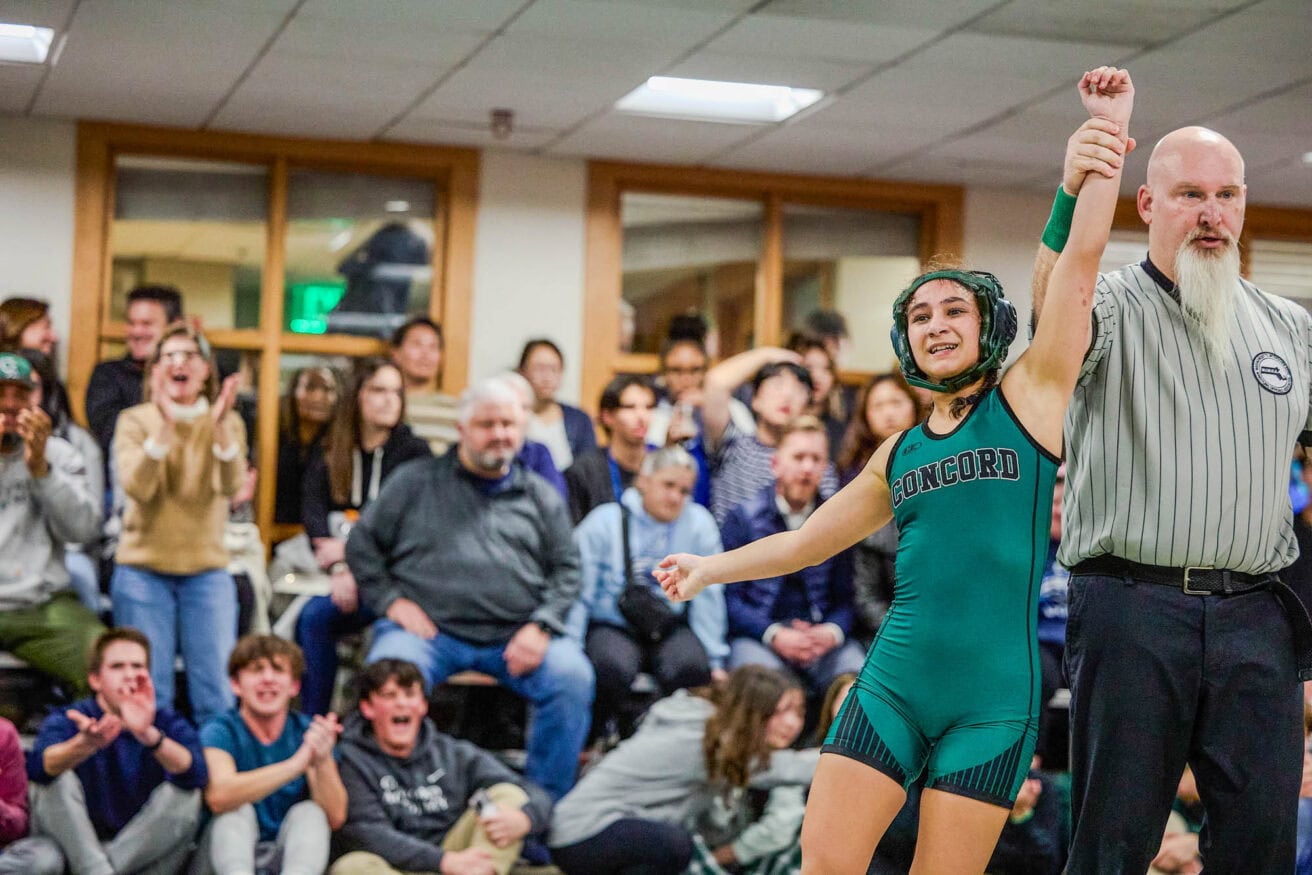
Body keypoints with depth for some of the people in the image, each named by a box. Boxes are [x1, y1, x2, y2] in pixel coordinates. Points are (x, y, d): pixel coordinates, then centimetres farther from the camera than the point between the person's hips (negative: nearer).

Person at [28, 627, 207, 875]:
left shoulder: (169, 722, 0)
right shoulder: (65, 721, -1)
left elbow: (195, 774, -24)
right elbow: (38, 767, -27)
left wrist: (148, 735, -44)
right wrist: (87, 743, -49)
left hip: (144, 854, 0)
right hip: (79, 852, 0)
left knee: (186, 794, -22)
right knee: (59, 780, -21)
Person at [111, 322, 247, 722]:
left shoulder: (226, 423, 5)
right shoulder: (135, 420, 3)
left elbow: (231, 486, -12)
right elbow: (137, 486, -14)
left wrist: (220, 427, -27)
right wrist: (166, 426, -24)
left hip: (207, 571, 1)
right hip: (143, 569, -1)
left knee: (217, 689, -3)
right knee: (147, 692, -1)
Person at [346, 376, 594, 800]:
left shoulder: (540, 496, 19)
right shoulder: (416, 482, 14)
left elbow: (567, 570, 14)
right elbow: (362, 543, 13)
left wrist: (540, 626, -3)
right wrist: (391, 601, -1)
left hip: (516, 634, 2)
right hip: (429, 628, -2)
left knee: (572, 676, -26)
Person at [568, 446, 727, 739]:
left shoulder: (699, 524, 2)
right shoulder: (603, 523, -2)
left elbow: (707, 597, 4)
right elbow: (579, 595, -2)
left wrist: (715, 661, 1)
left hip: (670, 629, 2)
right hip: (612, 627, -1)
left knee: (691, 665, -31)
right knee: (613, 667, -34)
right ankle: (599, 738, -5)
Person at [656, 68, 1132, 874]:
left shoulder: (1032, 396, 3)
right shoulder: (900, 454, 15)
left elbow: (1082, 258, -4)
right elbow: (809, 538, 28)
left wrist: (1110, 126, -6)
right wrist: (714, 567, 28)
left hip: (994, 699, -4)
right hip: (893, 682, 4)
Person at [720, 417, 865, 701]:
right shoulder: (742, 518, 7)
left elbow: (846, 597, 11)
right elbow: (729, 598, 0)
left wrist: (833, 632, -11)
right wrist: (774, 634, -14)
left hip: (822, 636, 2)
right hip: (757, 635, -2)